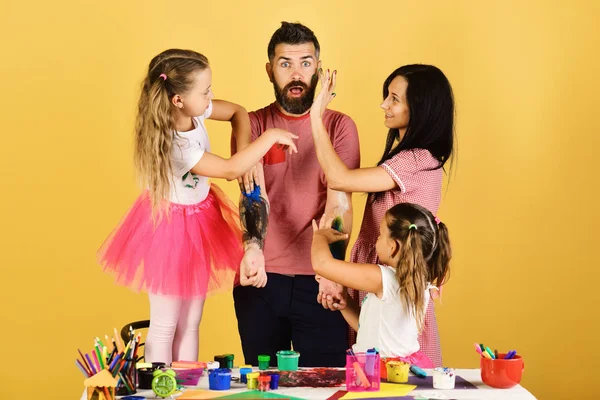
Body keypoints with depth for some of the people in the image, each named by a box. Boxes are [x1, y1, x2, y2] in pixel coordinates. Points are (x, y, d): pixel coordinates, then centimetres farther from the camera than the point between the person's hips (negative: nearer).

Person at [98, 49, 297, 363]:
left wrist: (246, 151, -10)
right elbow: (231, 169, -33)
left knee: (190, 322, 16)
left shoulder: (194, 110, -12)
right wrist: (271, 137, -26)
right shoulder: (173, 145, -34)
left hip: (200, 218, 8)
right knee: (165, 325, 6)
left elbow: (237, 112, 5)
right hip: (171, 225, -8)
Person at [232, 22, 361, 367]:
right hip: (261, 278, 1)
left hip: (318, 281, -1)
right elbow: (253, 193, -12)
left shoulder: (340, 126, 1)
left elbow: (339, 202, -11)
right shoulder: (252, 125, 4)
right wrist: (253, 248, -31)